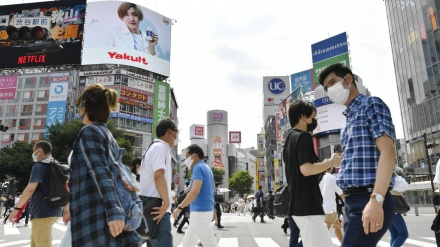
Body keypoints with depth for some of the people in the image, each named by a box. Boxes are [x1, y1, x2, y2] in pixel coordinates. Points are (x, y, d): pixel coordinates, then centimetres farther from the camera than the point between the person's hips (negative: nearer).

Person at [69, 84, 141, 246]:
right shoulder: (109, 136, 20)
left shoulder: (89, 131, -6)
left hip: (93, 216, -8)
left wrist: (113, 211, -30)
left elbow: (101, 172, -20)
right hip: (104, 213, 8)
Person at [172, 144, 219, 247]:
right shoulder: (206, 167, 15)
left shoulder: (198, 168, -14)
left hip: (200, 212, -10)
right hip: (202, 211, 10)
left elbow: (195, 192, -25)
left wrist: (179, 207, -20)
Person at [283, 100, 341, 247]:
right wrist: (332, 162, -11)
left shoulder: (290, 139, 18)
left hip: (298, 204, 10)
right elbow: (306, 169, -24)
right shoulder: (303, 136, -12)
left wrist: (326, 165, 22)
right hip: (307, 205, -10)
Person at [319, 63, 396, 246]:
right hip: (352, 201, 9)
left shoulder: (371, 104, -2)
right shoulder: (348, 121, 22)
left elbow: (388, 152, -15)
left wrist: (376, 200, -25)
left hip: (369, 199, -9)